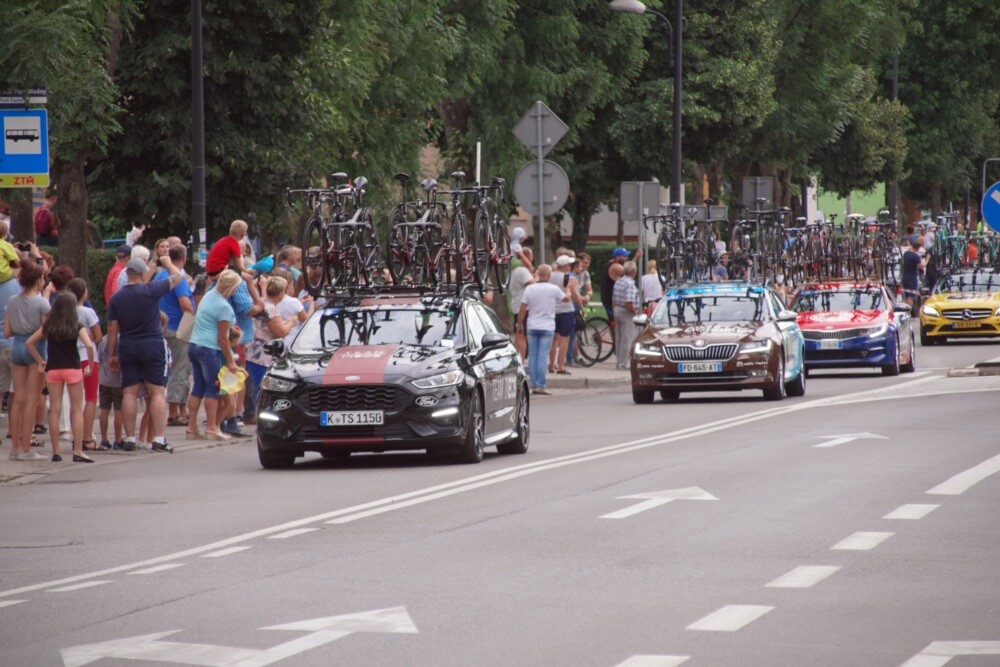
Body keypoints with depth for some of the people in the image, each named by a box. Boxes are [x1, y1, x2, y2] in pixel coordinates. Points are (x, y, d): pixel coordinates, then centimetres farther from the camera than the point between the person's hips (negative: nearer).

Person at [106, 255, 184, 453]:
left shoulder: (116, 298, 2)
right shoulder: (151, 290, -9)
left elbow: (112, 329, 4)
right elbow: (177, 277, 3)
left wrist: (112, 355, 12)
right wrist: (167, 262, 22)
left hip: (127, 348, 3)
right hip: (152, 346, -3)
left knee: (130, 393, 6)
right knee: (158, 392, -2)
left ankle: (129, 438, 5)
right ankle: (159, 439, -8)